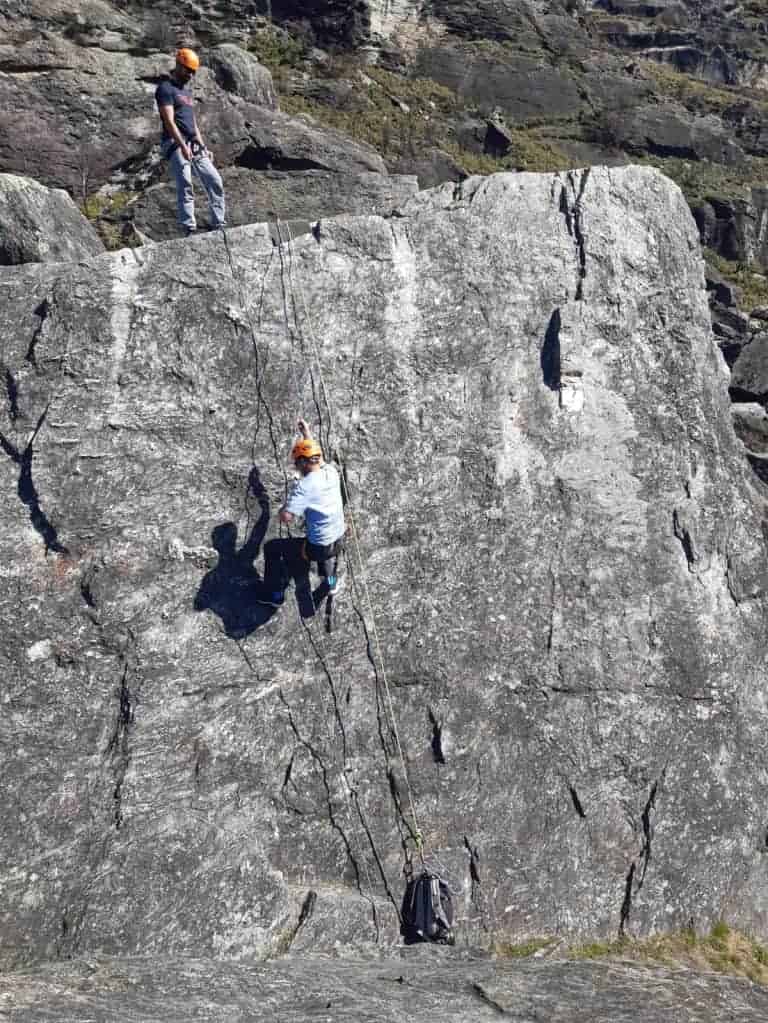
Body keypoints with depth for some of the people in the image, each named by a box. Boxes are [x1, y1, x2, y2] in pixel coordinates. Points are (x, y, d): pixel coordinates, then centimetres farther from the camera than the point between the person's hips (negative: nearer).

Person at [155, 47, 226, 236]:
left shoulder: (187, 91, 24)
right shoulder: (165, 88, -4)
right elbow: (169, 121, -15)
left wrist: (203, 147, 19)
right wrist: (183, 146, -25)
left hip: (194, 145, 8)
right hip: (176, 144, -8)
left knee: (215, 181, 1)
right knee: (185, 187, -15)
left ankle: (218, 224, 3)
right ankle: (189, 230, -19)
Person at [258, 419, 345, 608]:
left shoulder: (304, 486, -22)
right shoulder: (331, 472, -3)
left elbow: (285, 517, -29)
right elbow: (317, 457, 21)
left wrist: (285, 507, -7)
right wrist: (307, 434, 32)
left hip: (317, 548, -6)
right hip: (340, 543, 6)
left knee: (272, 548, 13)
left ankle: (276, 595, 24)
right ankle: (332, 582, 52)